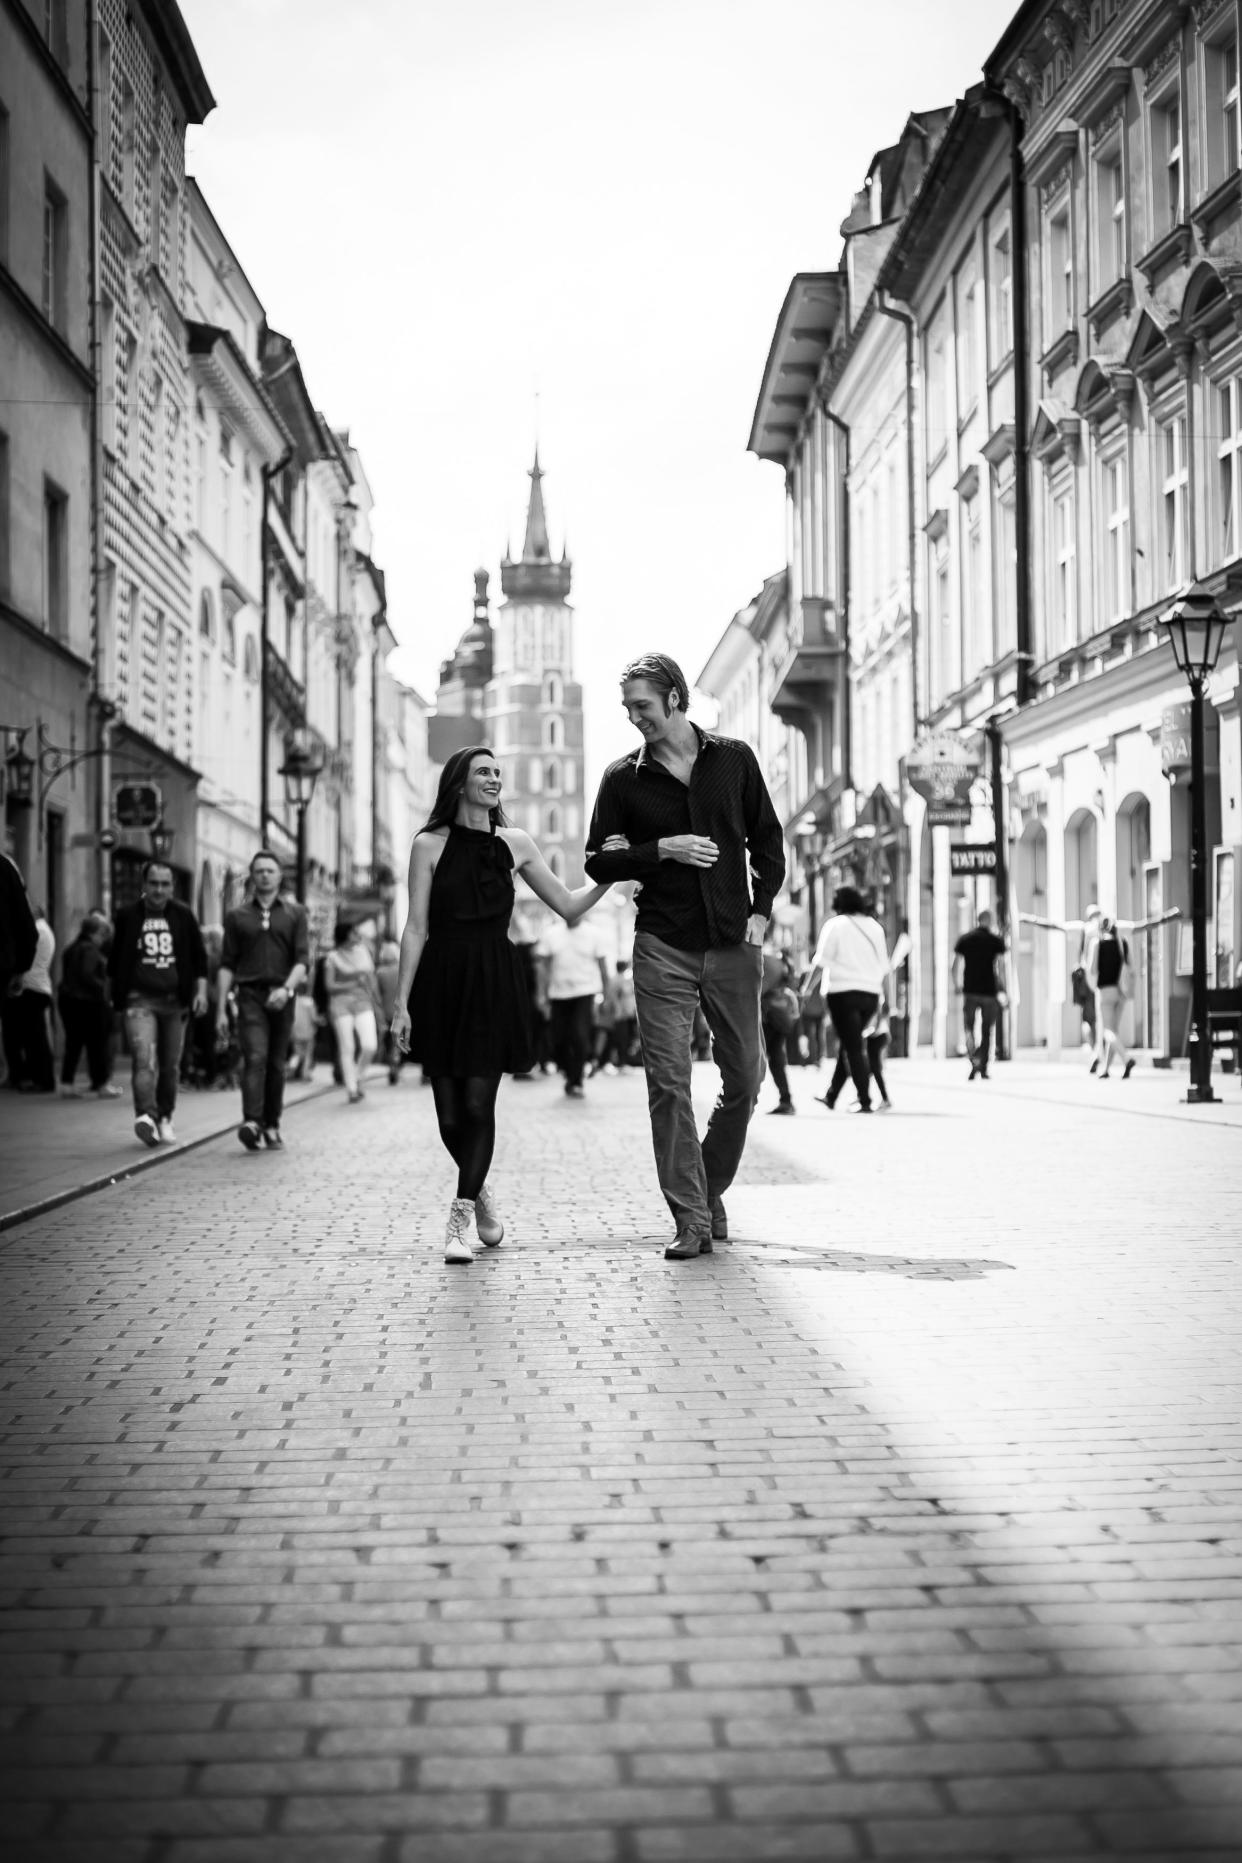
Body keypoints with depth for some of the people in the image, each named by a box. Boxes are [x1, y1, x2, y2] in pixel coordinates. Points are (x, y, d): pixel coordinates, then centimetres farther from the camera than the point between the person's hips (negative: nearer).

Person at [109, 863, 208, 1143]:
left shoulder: (183, 916, 7)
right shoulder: (128, 916, 4)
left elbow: (199, 957, 12)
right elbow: (115, 960, 13)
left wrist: (201, 991, 2)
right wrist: (118, 994, 11)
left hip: (175, 1001, 2)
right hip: (140, 1000, -2)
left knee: (170, 1065, 8)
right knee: (144, 1060, -19)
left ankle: (165, 1119, 23)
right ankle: (145, 1116, -30)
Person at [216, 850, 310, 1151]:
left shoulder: (295, 913, 10)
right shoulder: (237, 916, 11)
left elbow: (302, 959, 0)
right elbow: (226, 965, 9)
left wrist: (287, 988, -18)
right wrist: (221, 1010, 2)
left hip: (282, 997, 1)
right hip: (250, 994, -1)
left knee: (276, 1064, 6)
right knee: (255, 1058, -17)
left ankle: (272, 1127, 15)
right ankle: (251, 1123, -29)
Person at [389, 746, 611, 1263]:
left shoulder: (514, 844, 8)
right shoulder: (430, 845, 1)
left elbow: (569, 907, 12)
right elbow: (416, 928, -1)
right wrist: (401, 1003, -5)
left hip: (495, 983, 1)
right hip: (442, 981, -1)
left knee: (478, 1103, -8)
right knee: (450, 1112, 1)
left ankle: (459, 1220, -1)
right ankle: (480, 1191, 29)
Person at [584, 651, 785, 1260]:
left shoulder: (734, 759, 7)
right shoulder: (624, 777, 4)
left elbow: (767, 840, 13)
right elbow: (598, 861, 5)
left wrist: (760, 911, 1)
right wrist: (663, 850, -9)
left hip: (733, 945, 1)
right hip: (663, 950, -1)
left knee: (745, 1078, 5)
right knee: (668, 1084, -6)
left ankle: (710, 1189, 27)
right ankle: (692, 1221, -1)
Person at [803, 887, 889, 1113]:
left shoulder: (836, 924, -3)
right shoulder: (874, 927, 15)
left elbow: (821, 961, -8)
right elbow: (884, 966, 16)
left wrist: (808, 987, 2)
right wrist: (880, 996, 23)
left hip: (843, 992, -6)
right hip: (871, 993, 6)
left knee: (853, 1048, -4)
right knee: (847, 1045, 16)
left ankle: (865, 1101, -10)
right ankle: (831, 1096, 23)